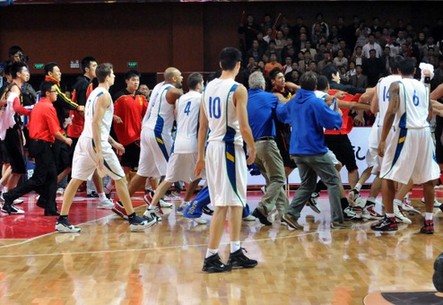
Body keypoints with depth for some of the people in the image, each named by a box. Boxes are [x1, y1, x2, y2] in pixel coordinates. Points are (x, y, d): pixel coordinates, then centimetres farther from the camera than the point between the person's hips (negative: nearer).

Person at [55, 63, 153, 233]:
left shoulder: (94, 93, 19)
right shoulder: (104, 95, -10)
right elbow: (95, 122, -19)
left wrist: (113, 142, 29)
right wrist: (99, 151, -22)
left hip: (84, 140, 9)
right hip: (96, 142, -9)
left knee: (76, 179, 7)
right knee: (120, 178, 0)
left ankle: (62, 220, 4)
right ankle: (133, 220, 5)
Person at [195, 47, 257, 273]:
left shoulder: (208, 87, 10)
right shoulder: (238, 89, -11)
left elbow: (203, 125, 12)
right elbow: (243, 127, -16)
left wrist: (201, 156, 17)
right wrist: (252, 148, 1)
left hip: (212, 146, 8)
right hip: (230, 147, -8)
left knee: (236, 201, 16)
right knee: (223, 204, -4)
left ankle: (236, 253, 21)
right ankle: (211, 258, -3)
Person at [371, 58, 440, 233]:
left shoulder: (396, 85, 1)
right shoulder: (424, 87, 16)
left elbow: (391, 112, -12)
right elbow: (430, 114, 18)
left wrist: (382, 140, -12)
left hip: (405, 132, -5)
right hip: (424, 131, 5)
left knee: (387, 176, 6)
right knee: (427, 178, 13)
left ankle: (390, 220, 4)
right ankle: (429, 221, 12)